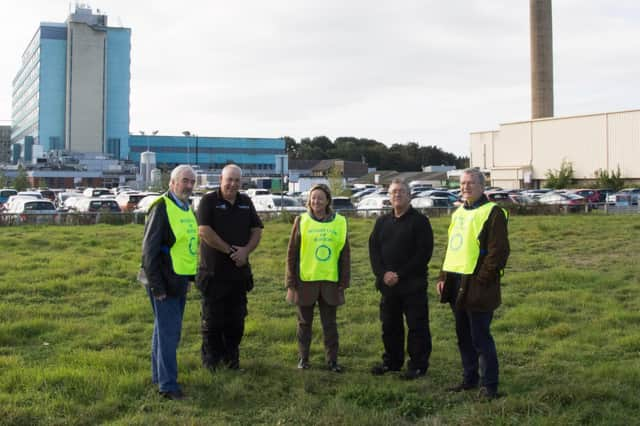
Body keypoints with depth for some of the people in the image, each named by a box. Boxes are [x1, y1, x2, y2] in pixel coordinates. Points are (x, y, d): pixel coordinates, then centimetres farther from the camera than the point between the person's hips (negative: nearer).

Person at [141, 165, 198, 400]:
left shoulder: (187, 209, 13)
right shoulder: (161, 208, -15)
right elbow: (149, 250, -17)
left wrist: (189, 278, 16)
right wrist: (156, 286, -18)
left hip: (180, 281, 9)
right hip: (164, 283, -9)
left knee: (166, 330, 17)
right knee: (168, 333, -6)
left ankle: (159, 375, 29)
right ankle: (168, 384, 0)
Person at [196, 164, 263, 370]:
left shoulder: (246, 202, 11)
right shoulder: (209, 201, -5)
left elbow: (256, 230, 9)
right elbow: (204, 231, -15)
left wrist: (246, 250, -10)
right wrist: (230, 250, -15)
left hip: (239, 270, 5)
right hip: (214, 272, -5)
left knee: (236, 318, 10)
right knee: (212, 318, 3)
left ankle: (232, 357, 22)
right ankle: (211, 358, 15)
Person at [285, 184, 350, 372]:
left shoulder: (339, 222, 2)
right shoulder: (301, 221, -1)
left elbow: (345, 255, 6)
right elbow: (292, 253, 0)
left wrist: (343, 283, 2)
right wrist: (291, 283, -3)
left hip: (330, 281, 1)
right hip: (305, 281, -1)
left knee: (330, 324, 8)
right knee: (304, 322, 11)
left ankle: (332, 360, 17)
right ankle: (303, 358, 23)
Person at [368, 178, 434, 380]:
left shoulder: (420, 220, -4)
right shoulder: (382, 222, 13)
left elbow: (424, 252, -11)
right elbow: (373, 249, 8)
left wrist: (401, 274, -15)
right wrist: (383, 274, -8)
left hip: (413, 284, -5)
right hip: (387, 284, 5)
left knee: (417, 326, -1)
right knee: (389, 325, 12)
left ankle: (418, 365, 9)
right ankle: (392, 361, 25)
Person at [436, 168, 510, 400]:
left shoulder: (492, 213, -10)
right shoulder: (458, 213, 16)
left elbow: (499, 251, -16)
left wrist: (481, 280, -19)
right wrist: (444, 276, 13)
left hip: (477, 287, -8)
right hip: (456, 285, 8)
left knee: (480, 338, -2)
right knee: (463, 337, 15)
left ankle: (489, 385, 9)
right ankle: (470, 379, 27)